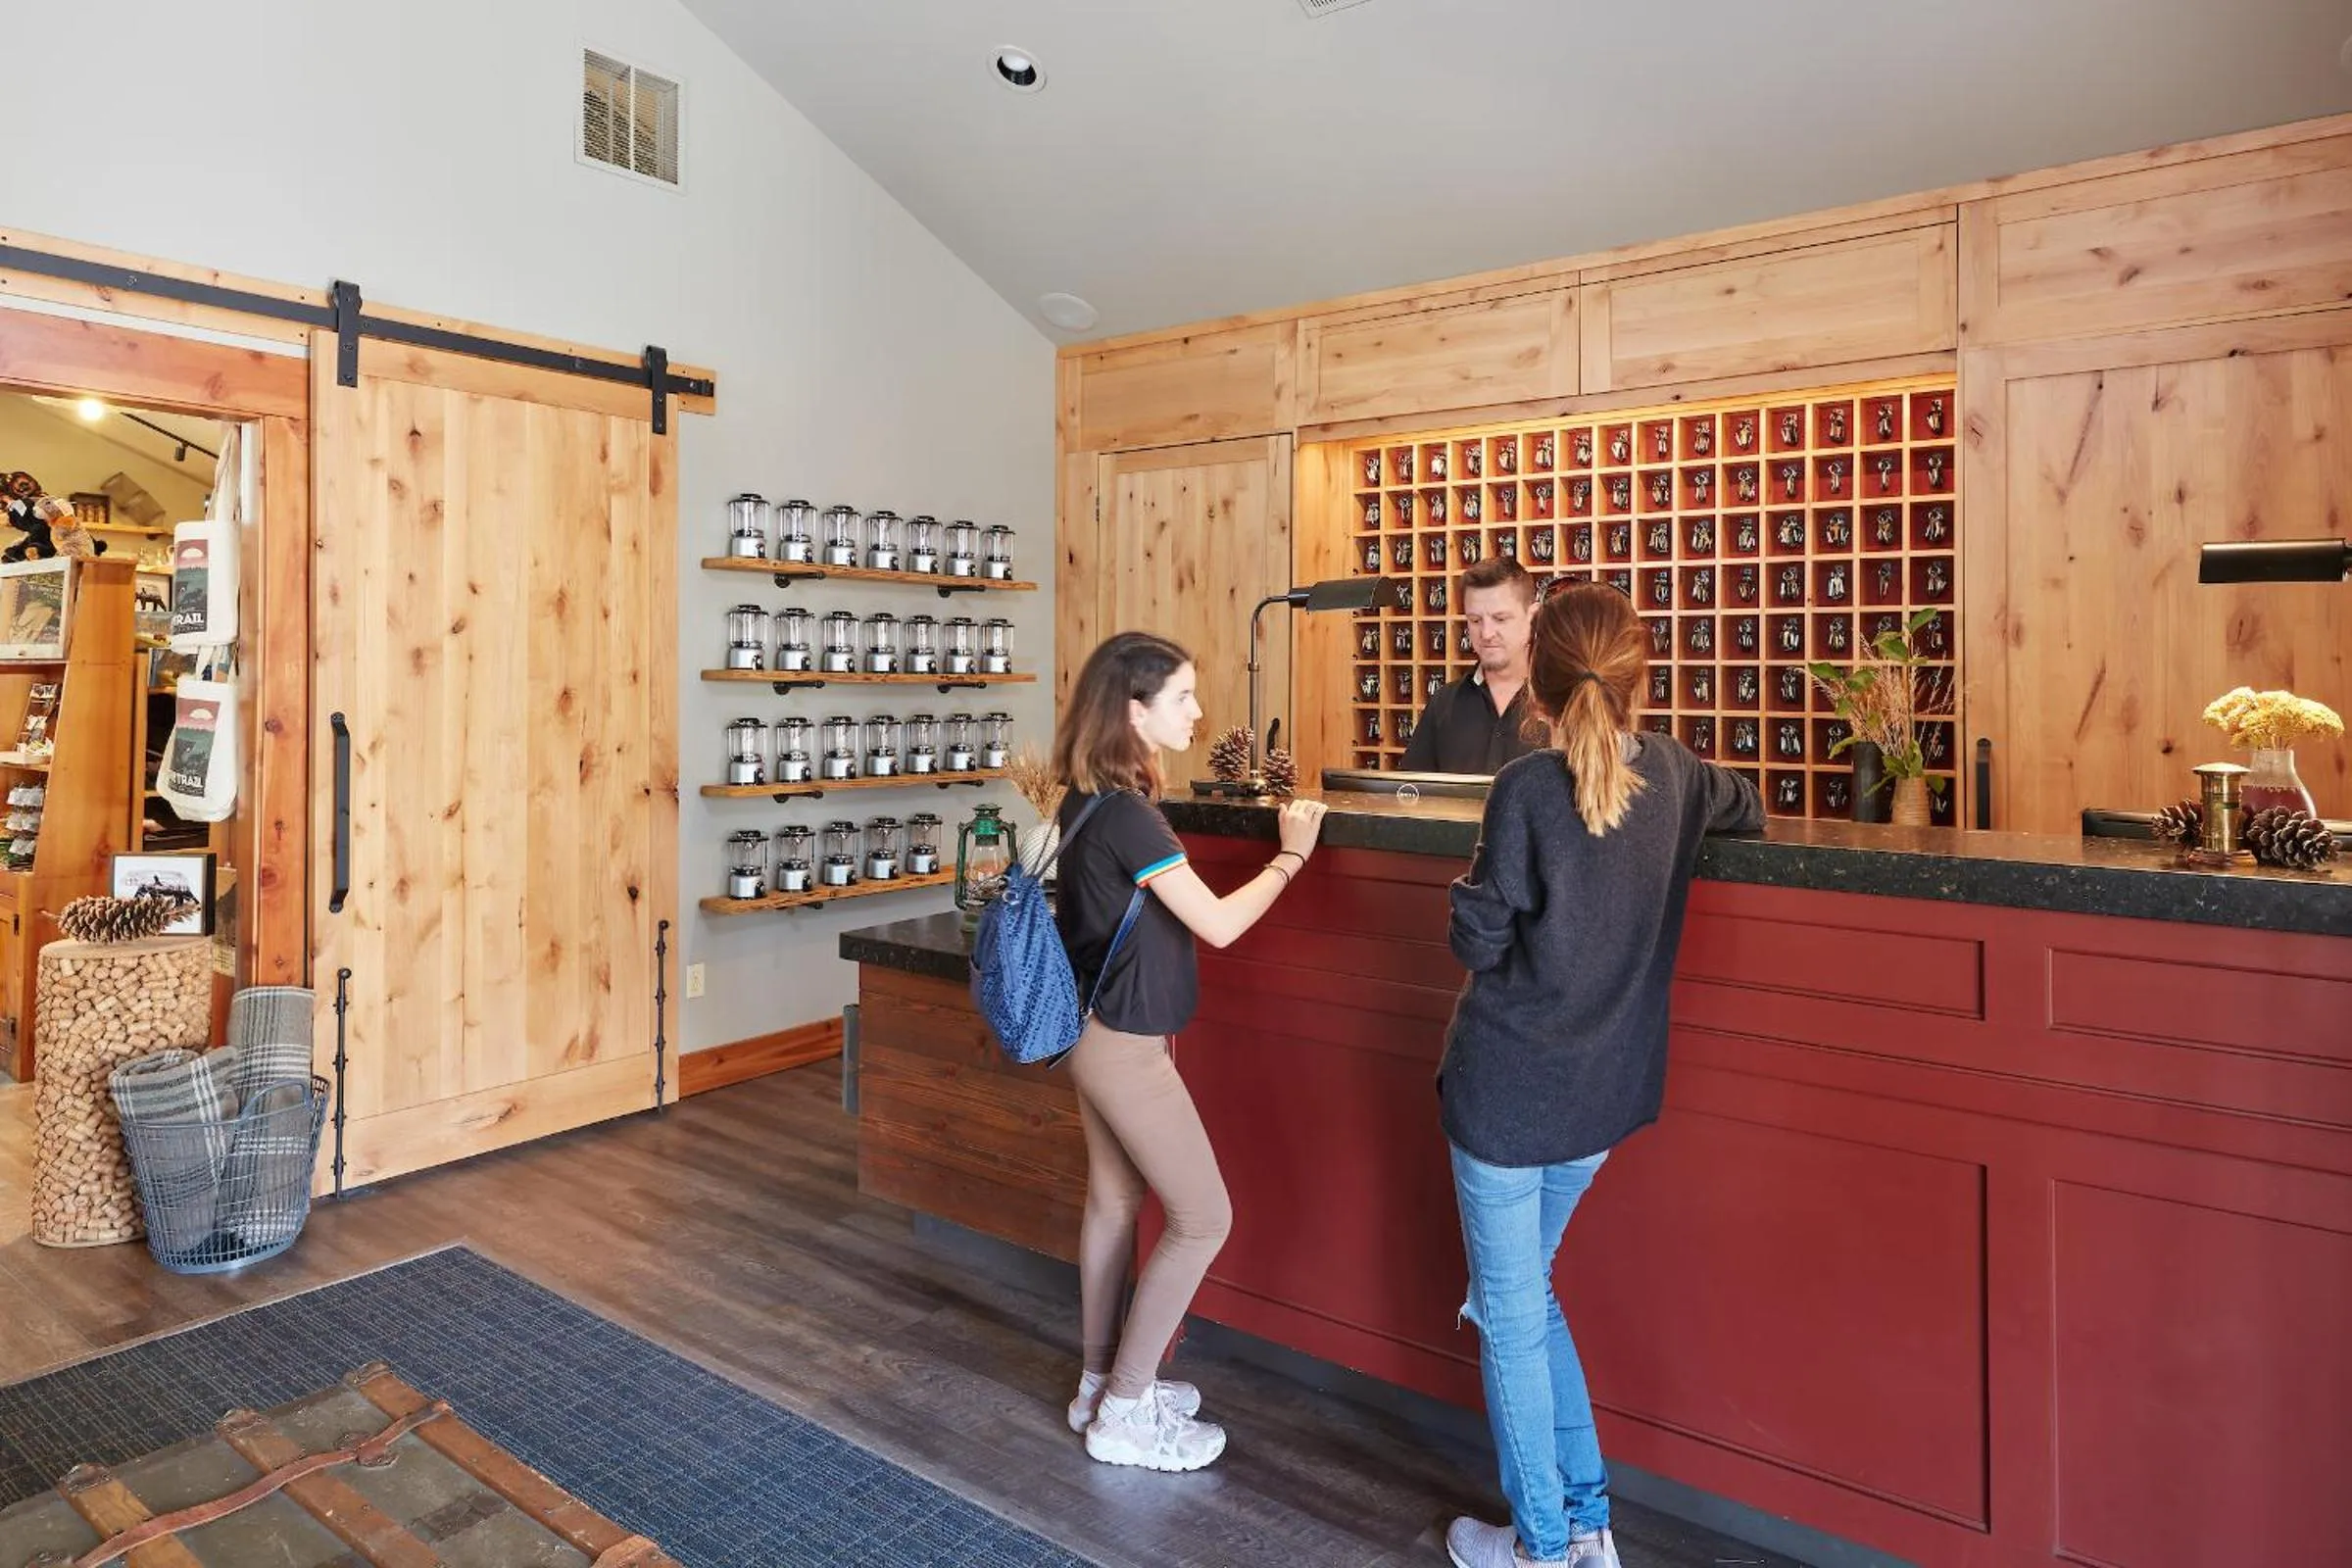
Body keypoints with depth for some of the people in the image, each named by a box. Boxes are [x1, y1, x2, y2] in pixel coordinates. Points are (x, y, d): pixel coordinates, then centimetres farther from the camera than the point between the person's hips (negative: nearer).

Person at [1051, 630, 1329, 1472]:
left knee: (1114, 1199, 19)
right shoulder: (1127, 816, -25)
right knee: (1203, 1218, 2)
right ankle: (1125, 1414, 14)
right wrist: (1289, 857, -8)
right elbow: (1218, 924, -22)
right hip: (1127, 1046, -9)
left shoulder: (1091, 800, 3)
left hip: (1095, 1032, 9)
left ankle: (1103, 1384, 34)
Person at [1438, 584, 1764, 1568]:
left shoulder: (1526, 791, -18)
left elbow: (1478, 941, -13)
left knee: (1511, 1311, 10)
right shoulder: (1667, 772, 1)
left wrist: (1469, 882, 5)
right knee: (1524, 1293, 24)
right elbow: (1745, 807, 22)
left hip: (1507, 1090, -6)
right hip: (1604, 1091, 6)